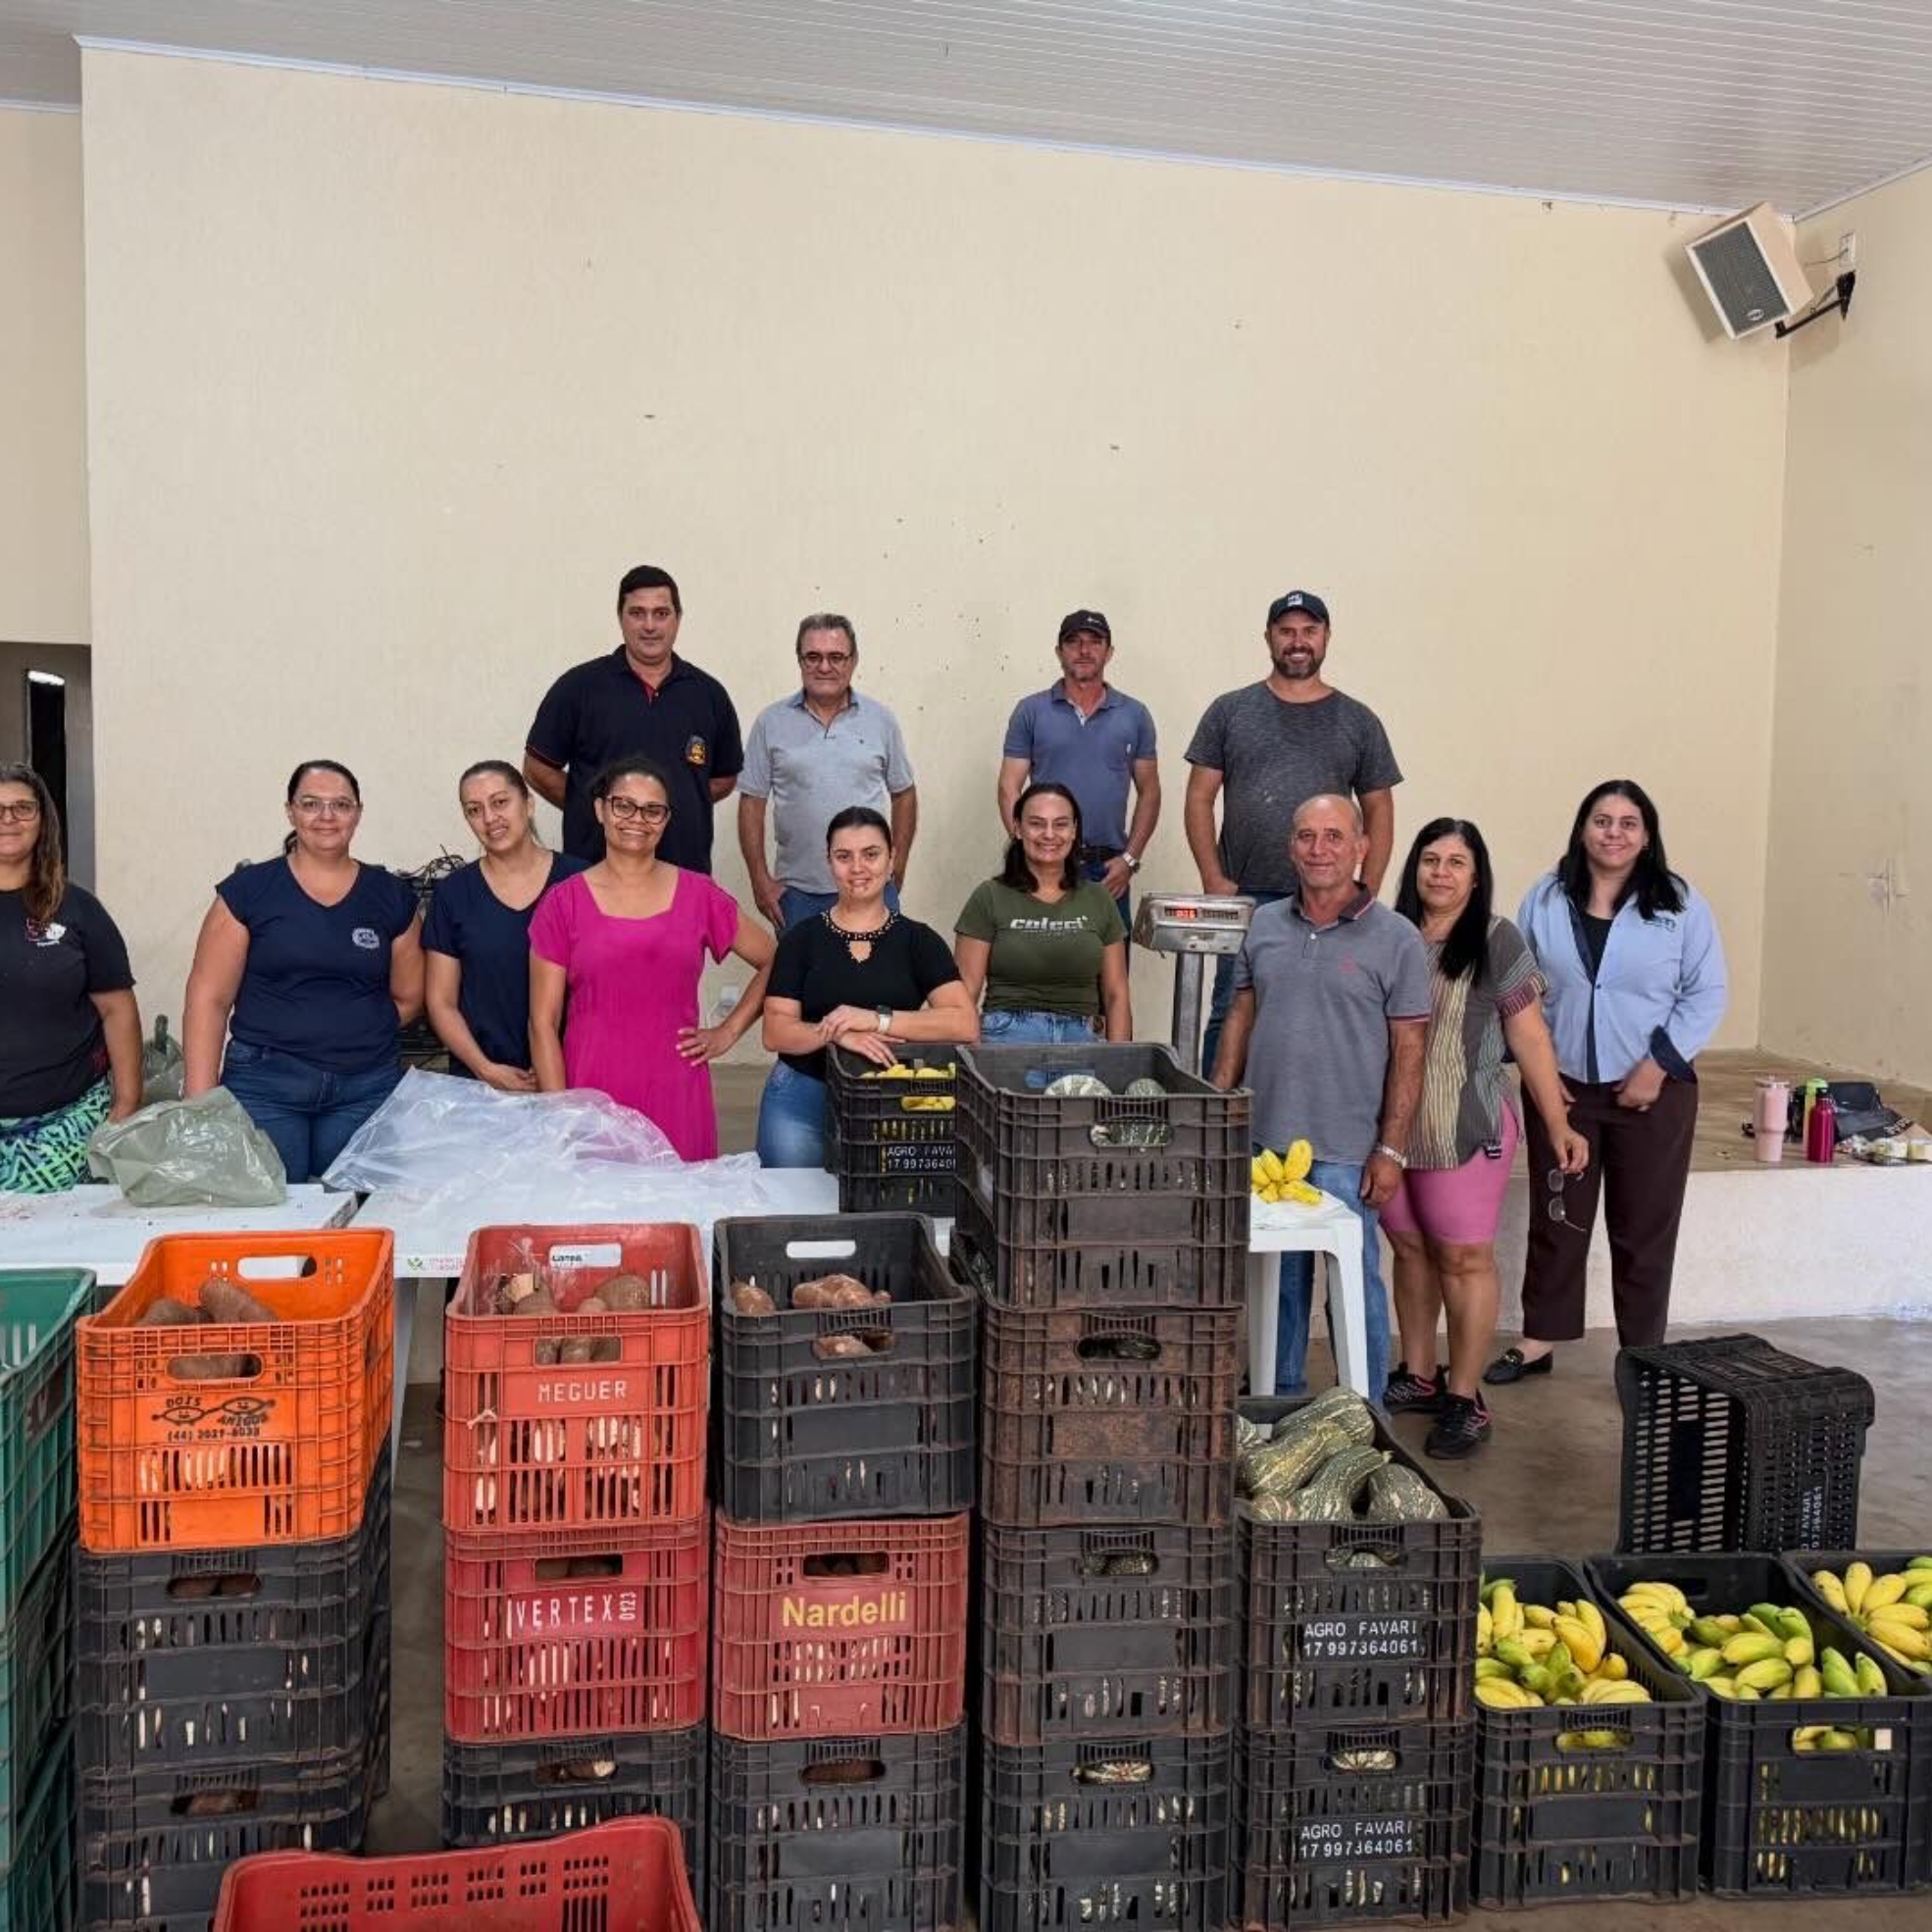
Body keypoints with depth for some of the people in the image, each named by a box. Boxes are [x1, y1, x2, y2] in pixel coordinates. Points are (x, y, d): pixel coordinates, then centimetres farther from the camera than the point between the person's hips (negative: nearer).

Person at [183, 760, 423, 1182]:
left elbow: (407, 998, 15)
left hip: (366, 1090, 2)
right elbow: (209, 998, -1)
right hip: (264, 1087, -1)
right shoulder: (247, 891, 3)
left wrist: (360, 1033, 0)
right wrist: (200, 1104, -7)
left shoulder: (392, 898, 8)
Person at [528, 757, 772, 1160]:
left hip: (676, 1097, 1)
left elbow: (773, 963, 15)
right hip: (591, 1095, -1)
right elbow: (543, 1022, 1)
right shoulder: (563, 903, 3)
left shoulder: (698, 895, 5)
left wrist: (727, 1032, 6)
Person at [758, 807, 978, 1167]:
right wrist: (836, 1033, -21)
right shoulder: (802, 939, 5)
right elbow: (775, 1033, -3)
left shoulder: (918, 940, 3)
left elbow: (965, 1026, -9)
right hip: (803, 1100, 1)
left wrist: (877, 1019, -19)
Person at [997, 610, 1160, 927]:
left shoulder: (1134, 715, 9)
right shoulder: (1031, 711, 5)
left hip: (1109, 869, 2)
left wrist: (1131, 858, 0)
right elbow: (1009, 788, 1)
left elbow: (1149, 792, 11)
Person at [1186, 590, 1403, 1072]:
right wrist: (1214, 881, -4)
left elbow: (1378, 811, 12)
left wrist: (1366, 895, 2)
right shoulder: (1230, 711, 8)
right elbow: (1200, 798, 5)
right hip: (1243, 899, -1)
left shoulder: (1359, 722, 11)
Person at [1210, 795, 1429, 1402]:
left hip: (1346, 1152, -4)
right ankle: (1280, 1399, 31)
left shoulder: (1396, 940, -5)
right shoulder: (1265, 925, 7)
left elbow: (1408, 1052, -5)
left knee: (1356, 1282, 3)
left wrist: (1391, 1150, -9)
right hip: (1265, 1140, 4)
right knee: (1281, 1276, 16)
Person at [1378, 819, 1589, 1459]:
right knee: (1410, 1248, 14)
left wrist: (1558, 1125, -6)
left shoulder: (1497, 942, -5)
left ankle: (1464, 1399, 12)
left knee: (1464, 1258, 1)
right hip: (1390, 1124, 4)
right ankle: (1418, 1376, 29)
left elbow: (1529, 1037, -4)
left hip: (1467, 1130, -4)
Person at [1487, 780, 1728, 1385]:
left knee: (1644, 1228, 6)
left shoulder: (1680, 905, -4)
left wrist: (1657, 1066, -12)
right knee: (1556, 1219, 12)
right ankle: (1539, 1339, 23)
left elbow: (1706, 995, -4)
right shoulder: (1544, 901, 1)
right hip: (1561, 1086, 2)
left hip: (1652, 1092, -2)